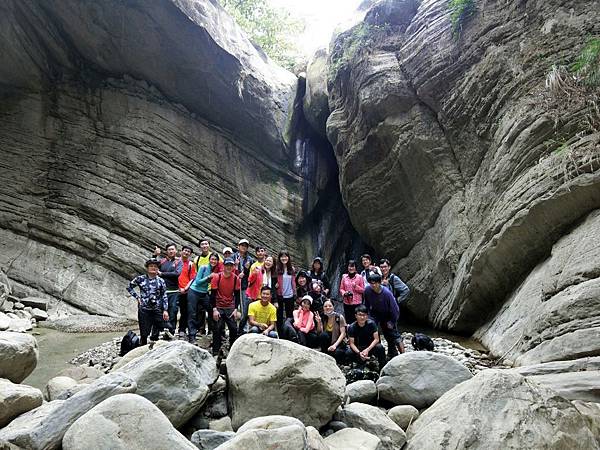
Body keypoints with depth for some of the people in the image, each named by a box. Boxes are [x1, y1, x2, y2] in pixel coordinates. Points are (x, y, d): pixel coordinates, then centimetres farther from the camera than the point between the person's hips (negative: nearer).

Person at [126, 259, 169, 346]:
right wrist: (137, 297, 3)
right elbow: (129, 287, 12)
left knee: (156, 334, 4)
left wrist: (165, 310, -2)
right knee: (144, 333, 2)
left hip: (157, 310, 1)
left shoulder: (161, 281, 4)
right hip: (144, 310, -1)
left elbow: (164, 296, 4)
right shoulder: (140, 279, 1)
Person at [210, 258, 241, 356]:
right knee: (217, 329, -4)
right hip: (219, 308, -2)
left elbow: (237, 295, 3)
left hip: (230, 308, 2)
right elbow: (213, 294, -8)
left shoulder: (236, 278, -2)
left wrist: (235, 309, -5)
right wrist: (214, 309, -13)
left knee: (234, 329, -2)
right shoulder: (217, 277, -9)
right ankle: (215, 352, 6)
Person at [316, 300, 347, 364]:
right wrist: (319, 322, -18)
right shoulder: (323, 318, 4)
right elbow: (319, 333, -3)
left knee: (336, 352, -36)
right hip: (327, 344, 4)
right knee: (323, 335, -27)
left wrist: (335, 345, -24)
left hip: (339, 343, -4)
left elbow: (343, 333, -12)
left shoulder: (339, 317, -7)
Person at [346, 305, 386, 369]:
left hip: (370, 347, 0)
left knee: (380, 347, -33)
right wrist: (359, 353, -32)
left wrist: (367, 350, -29)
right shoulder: (352, 327, -15)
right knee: (348, 353, -30)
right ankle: (362, 363, 0)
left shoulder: (371, 323, -15)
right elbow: (352, 343, -14)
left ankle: (383, 368, -10)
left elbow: (376, 339, -15)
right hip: (358, 349, 1)